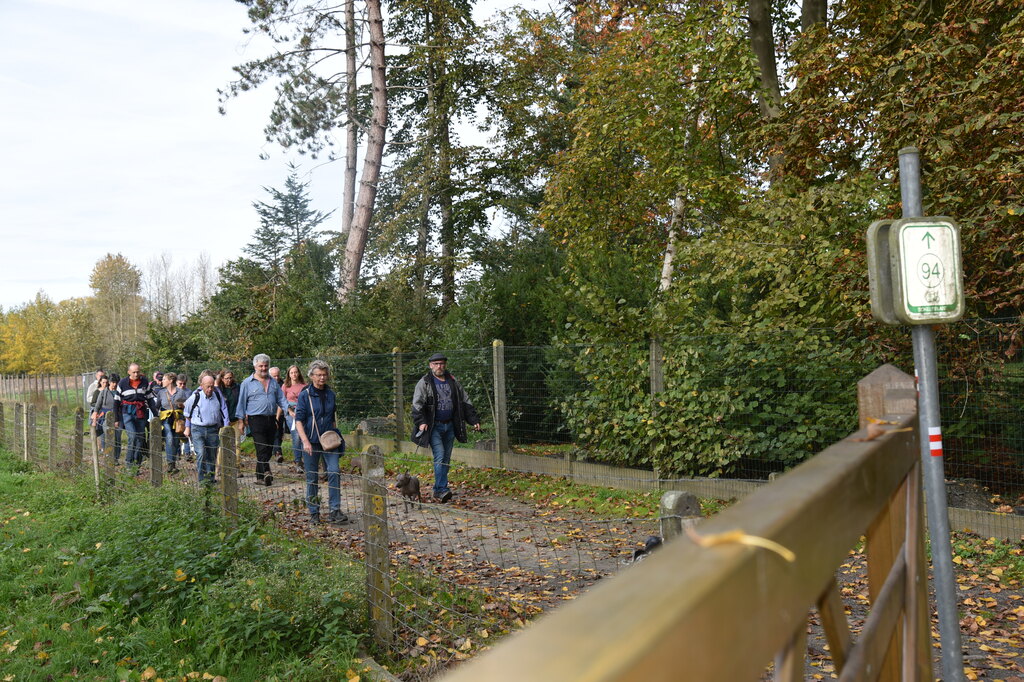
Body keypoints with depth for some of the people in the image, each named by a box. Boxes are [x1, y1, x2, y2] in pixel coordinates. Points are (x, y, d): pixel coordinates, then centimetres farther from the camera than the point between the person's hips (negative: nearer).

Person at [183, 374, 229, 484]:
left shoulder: (217, 395, 1)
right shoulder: (195, 397, -7)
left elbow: (224, 410, 11)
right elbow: (187, 413, 10)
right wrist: (187, 427, 15)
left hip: (213, 430, 3)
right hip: (197, 430, -3)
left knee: (212, 455, 8)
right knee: (201, 453, -17)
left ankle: (210, 477, 20)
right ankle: (202, 477, -9)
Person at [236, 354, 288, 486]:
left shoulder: (273, 382, 15)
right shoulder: (247, 383, 2)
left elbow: (281, 399, 17)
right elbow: (241, 403, 5)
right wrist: (242, 421, 1)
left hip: (271, 419, 5)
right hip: (256, 419, -5)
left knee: (269, 449, 7)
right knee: (262, 448, -16)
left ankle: (260, 475, 17)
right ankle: (266, 472, -24)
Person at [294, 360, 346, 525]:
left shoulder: (330, 394, 9)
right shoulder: (304, 395, -4)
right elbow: (298, 420, -9)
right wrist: (305, 441, -19)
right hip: (311, 441, -3)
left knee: (334, 472, -11)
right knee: (312, 478, 5)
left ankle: (335, 511, -7)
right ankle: (314, 513, 16)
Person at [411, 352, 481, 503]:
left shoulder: (453, 382, 13)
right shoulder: (424, 383, -2)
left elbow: (465, 402, 17)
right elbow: (417, 404, -9)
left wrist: (474, 420, 11)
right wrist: (420, 422, -23)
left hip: (450, 426, 5)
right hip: (434, 426, -5)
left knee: (446, 458, 8)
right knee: (440, 456, -15)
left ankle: (438, 489, 18)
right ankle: (441, 490, -16)